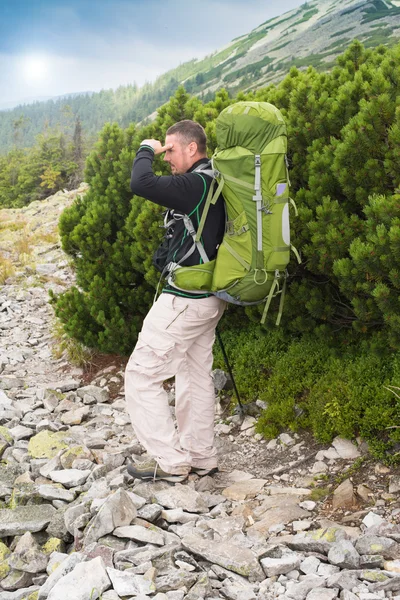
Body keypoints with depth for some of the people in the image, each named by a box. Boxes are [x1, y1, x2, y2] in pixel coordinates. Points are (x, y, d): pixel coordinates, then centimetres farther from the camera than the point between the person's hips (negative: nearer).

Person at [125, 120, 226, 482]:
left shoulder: (197, 183, -21)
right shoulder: (214, 181, 9)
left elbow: (142, 184, -30)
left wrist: (146, 150, -14)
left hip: (185, 299, -10)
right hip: (209, 297, 10)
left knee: (142, 373, -2)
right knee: (196, 376, 16)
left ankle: (170, 462, 2)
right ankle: (202, 458, 25)